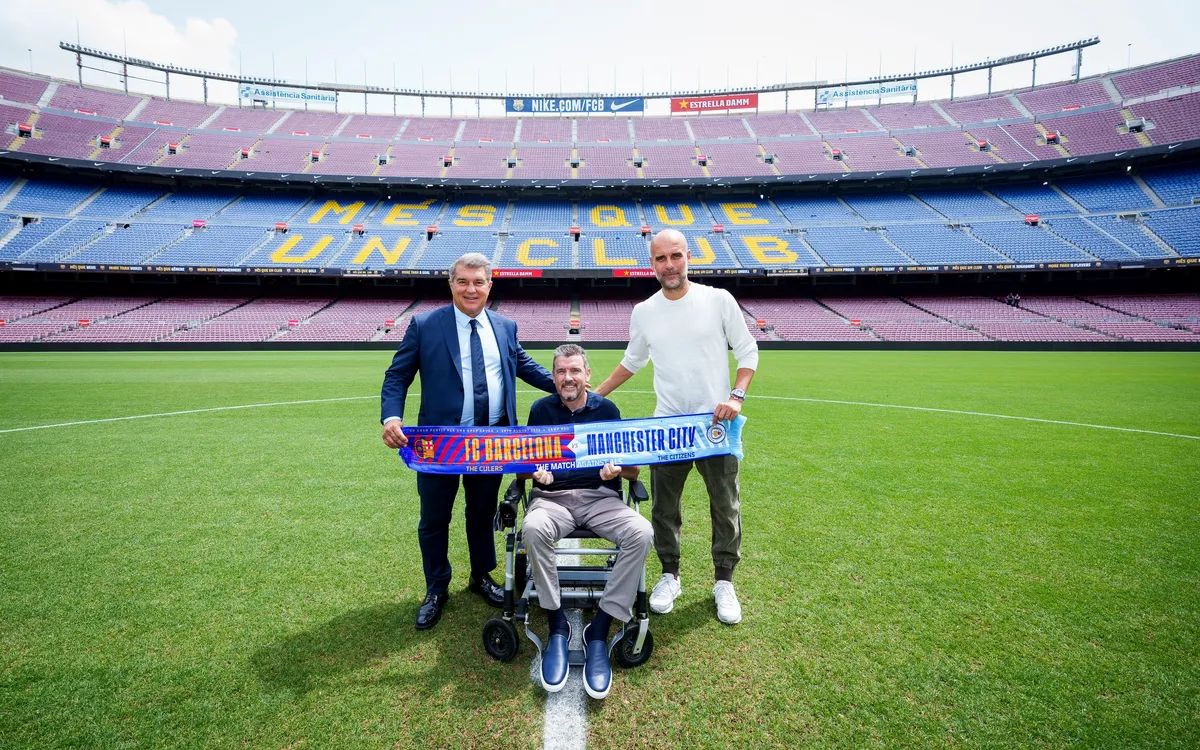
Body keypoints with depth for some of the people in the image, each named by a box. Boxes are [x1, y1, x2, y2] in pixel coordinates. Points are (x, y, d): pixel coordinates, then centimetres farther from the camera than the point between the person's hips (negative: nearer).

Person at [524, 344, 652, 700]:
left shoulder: (607, 410, 7)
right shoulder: (541, 410, 9)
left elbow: (633, 471, 7)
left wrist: (617, 470, -17)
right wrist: (536, 472, -13)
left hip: (601, 496, 1)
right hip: (553, 497, 0)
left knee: (642, 533, -29)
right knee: (533, 529, -35)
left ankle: (599, 631, -19)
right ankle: (557, 627, -18)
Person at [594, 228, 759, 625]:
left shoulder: (719, 300, -6)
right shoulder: (643, 312, 2)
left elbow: (747, 351, 0)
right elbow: (632, 361, 16)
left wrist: (737, 395, -14)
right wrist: (594, 394, 13)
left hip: (716, 423, -2)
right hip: (667, 426, 2)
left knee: (725, 507, 9)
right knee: (664, 507, 11)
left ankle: (724, 582, 28)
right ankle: (670, 576, 30)